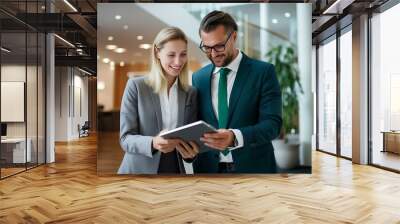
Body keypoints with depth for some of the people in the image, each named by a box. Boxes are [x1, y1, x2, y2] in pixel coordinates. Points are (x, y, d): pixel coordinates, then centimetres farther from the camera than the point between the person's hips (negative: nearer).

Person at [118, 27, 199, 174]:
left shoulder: (191, 93, 0)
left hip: (175, 169, 3)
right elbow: (125, 138, -10)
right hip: (138, 169, -2)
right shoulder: (136, 86, -8)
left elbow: (191, 138, 3)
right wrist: (152, 143, -28)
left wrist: (191, 152, -19)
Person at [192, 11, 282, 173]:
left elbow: (272, 123, -14)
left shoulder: (263, 71, -7)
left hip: (252, 166, -3)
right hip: (208, 167, 3)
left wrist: (235, 137, -29)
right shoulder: (198, 78, 5)